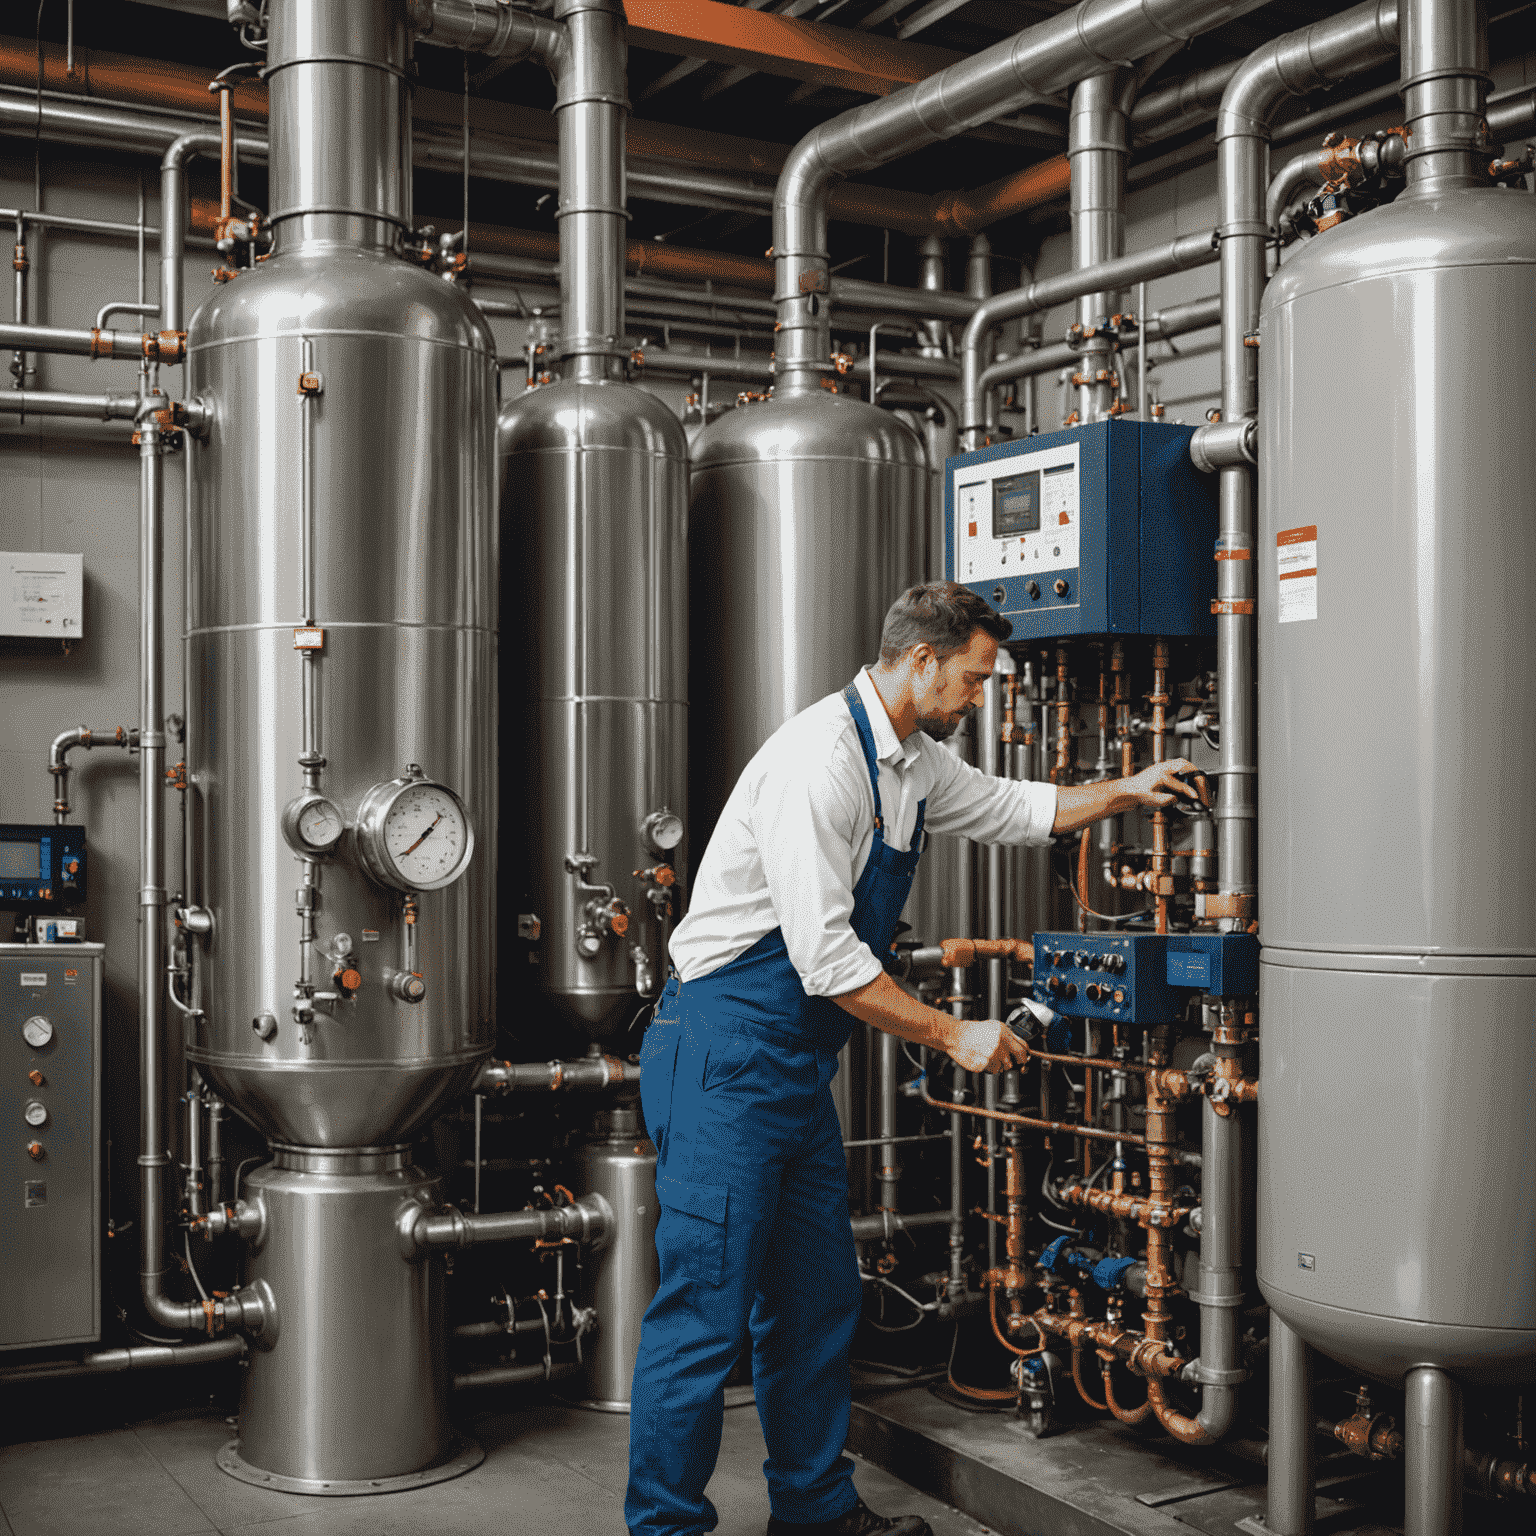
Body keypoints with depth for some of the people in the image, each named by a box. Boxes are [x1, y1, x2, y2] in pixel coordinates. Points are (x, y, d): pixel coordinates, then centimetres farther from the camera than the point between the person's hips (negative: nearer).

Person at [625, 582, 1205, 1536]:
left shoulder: (912, 763, 12)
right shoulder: (822, 758, -19)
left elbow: (1015, 809, 33)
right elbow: (826, 957, -23)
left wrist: (1126, 792, 28)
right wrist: (952, 1035, -16)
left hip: (800, 1064, 10)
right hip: (729, 1050, -10)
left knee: (816, 1303, 15)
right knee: (706, 1307, -6)